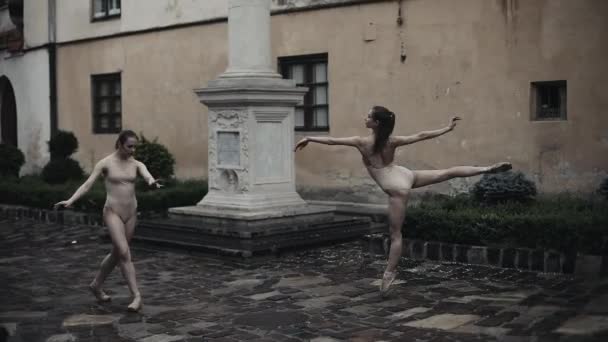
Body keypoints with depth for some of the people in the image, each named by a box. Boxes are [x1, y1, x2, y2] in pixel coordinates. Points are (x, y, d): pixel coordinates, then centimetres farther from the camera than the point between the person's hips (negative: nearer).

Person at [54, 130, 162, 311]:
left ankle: (96, 285, 36)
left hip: (131, 213, 5)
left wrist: (152, 182, -42)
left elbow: (147, 175, -17)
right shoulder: (105, 163, -5)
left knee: (117, 253, 15)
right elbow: (88, 184, -10)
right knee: (124, 253, -16)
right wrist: (71, 200, -24)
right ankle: (136, 296, -12)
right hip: (113, 213, -5)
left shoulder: (137, 165, 4)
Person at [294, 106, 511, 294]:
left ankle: (389, 274, 8)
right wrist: (447, 128, 13)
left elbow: (331, 141, -6)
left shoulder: (362, 142, -11)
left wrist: (308, 139, 4)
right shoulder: (392, 141, 1)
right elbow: (421, 136, 4)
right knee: (449, 172, 14)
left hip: (397, 188, -5)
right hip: (405, 175, 5)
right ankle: (489, 168, 11)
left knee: (395, 234, 1)